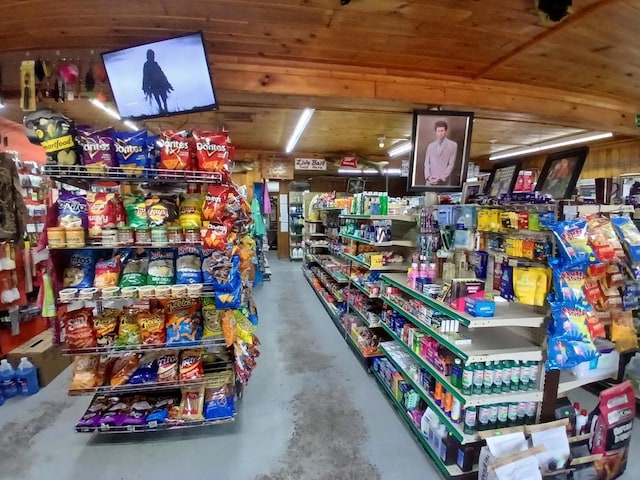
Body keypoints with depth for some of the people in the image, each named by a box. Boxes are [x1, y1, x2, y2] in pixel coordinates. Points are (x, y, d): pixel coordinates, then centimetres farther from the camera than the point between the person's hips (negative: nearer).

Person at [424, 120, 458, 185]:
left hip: (444, 182, -2)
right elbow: (427, 163, 9)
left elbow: (451, 164, -2)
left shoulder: (453, 145, 3)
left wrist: (441, 178, -11)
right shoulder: (430, 146, 12)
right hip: (430, 181, 2)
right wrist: (428, 177, -7)